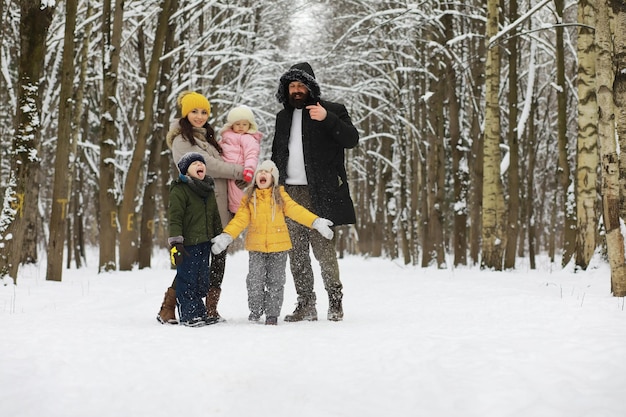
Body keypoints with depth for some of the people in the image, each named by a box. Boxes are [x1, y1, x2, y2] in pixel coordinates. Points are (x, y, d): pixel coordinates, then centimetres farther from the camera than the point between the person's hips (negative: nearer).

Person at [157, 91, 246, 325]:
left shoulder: (207, 136, 22)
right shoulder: (181, 141, -4)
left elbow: (219, 165, 20)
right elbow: (207, 166, -13)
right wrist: (241, 171, -9)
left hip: (219, 207, 8)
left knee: (219, 257, 4)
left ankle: (211, 309, 9)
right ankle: (167, 310, -2)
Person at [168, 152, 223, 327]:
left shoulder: (209, 190, 15)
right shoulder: (179, 190, -9)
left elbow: (215, 217, 25)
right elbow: (174, 218, -15)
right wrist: (176, 243, -22)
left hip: (204, 243, 8)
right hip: (188, 244, -8)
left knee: (202, 279, 13)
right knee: (187, 279, -4)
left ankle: (200, 313, 22)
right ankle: (188, 315, 2)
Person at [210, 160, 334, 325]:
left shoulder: (280, 196, 2)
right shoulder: (249, 198, 2)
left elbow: (296, 211, -3)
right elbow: (240, 219, -3)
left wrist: (316, 222, -14)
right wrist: (226, 236, -16)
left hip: (278, 247, 0)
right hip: (256, 248, 0)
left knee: (275, 282, 5)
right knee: (255, 281, -2)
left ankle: (272, 314, 16)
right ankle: (255, 310, 19)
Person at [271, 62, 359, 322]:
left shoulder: (332, 110, 3)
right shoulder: (283, 117, 20)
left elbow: (352, 139, -10)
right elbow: (276, 155, 26)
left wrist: (327, 119, -23)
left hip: (320, 193, -6)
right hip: (289, 193, 6)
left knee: (323, 248, -9)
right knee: (296, 252, 5)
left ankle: (335, 301, 2)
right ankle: (305, 305, 12)